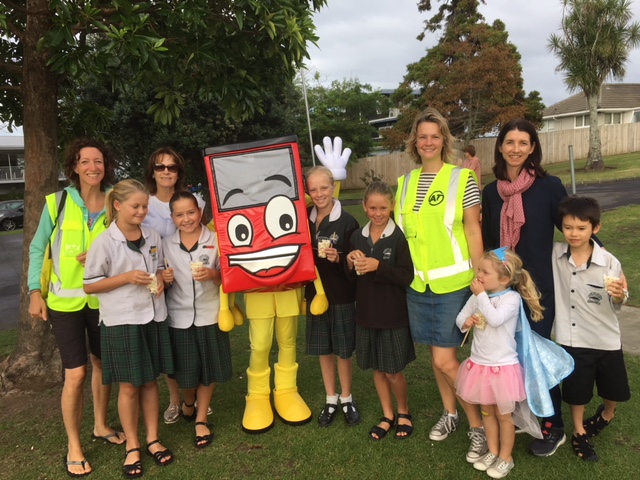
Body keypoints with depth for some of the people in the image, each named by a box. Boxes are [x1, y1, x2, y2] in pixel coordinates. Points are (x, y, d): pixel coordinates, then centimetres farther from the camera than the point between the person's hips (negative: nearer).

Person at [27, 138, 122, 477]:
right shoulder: (57, 202, -7)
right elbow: (38, 248, 0)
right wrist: (35, 291, -5)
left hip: (103, 299, 3)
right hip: (65, 300, -3)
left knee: (102, 364, 16)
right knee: (76, 373, -2)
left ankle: (101, 426, 37)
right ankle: (73, 447, 16)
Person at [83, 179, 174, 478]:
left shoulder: (153, 236, 4)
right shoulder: (104, 242, -11)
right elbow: (89, 286, -7)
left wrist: (160, 278, -5)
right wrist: (127, 278, -18)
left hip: (153, 317, 4)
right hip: (121, 321, -4)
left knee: (150, 380, 14)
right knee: (129, 386, 6)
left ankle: (152, 440, 28)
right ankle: (132, 447, 22)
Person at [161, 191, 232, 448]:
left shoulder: (216, 240, -5)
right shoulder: (166, 244, 1)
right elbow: (164, 285, 7)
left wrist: (212, 274, -22)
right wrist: (165, 279, -15)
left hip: (209, 314, -1)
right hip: (179, 317, 1)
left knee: (208, 370, 9)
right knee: (186, 371, 11)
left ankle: (201, 419, 28)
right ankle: (188, 403, 43)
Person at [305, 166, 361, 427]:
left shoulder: (347, 222, -11)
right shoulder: (305, 219, 0)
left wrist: (338, 258, -26)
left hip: (341, 296, -3)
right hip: (315, 293, 4)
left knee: (343, 350, 9)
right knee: (323, 349, 13)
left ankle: (347, 399, 29)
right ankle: (331, 399, 30)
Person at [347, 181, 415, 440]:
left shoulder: (399, 238, -12)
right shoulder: (357, 237, 3)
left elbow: (407, 277, -17)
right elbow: (350, 275, 10)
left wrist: (378, 266, -27)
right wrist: (351, 263, -11)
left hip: (393, 315, -4)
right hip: (366, 313, 5)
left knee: (393, 370, 4)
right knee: (377, 368, 15)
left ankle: (403, 412, 31)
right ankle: (387, 415, 34)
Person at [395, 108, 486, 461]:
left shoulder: (462, 179, -6)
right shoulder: (405, 183, 8)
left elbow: (473, 230, -6)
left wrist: (480, 280, -8)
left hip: (453, 282, -5)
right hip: (418, 282, 5)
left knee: (444, 360, -5)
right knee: (434, 353, 15)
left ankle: (478, 426, 15)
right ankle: (450, 412, 36)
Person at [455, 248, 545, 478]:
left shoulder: (512, 298, -18)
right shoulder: (478, 296, 0)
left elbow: (495, 319, -34)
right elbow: (460, 318, 8)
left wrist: (481, 295, -28)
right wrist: (466, 322, -14)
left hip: (502, 366, -6)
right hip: (479, 364, 6)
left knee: (504, 415, 11)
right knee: (487, 411, 19)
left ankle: (506, 457, 28)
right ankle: (493, 452, 36)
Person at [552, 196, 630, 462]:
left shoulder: (609, 263, -15)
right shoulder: (554, 254, -12)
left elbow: (617, 305, -6)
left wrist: (619, 296, -27)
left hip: (605, 339, 0)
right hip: (571, 339, 0)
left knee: (614, 389, 19)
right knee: (576, 390, 14)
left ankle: (606, 414, 52)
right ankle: (579, 434, 38)